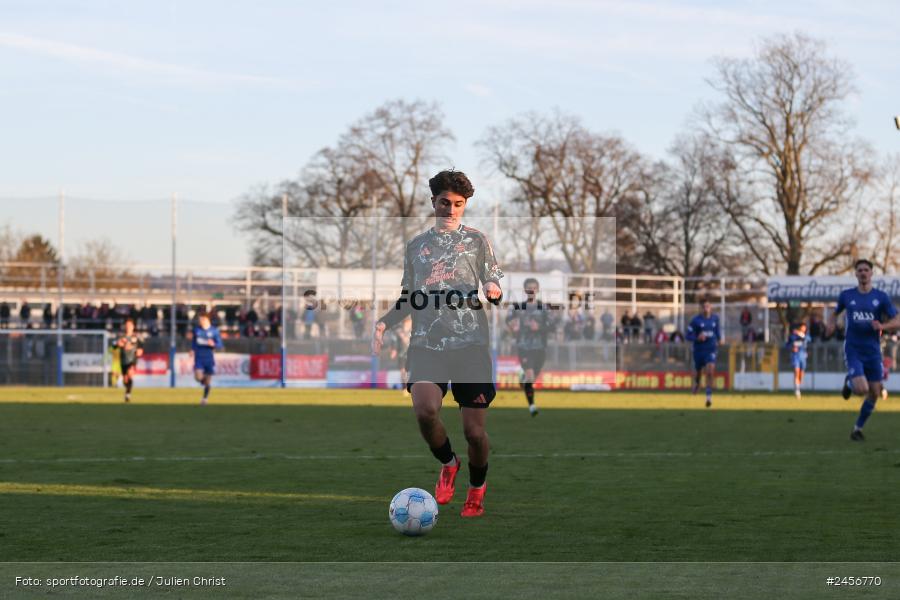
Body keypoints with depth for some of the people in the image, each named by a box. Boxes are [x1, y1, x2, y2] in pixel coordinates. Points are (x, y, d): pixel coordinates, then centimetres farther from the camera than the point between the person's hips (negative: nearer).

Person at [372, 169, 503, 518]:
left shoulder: (476, 241, 11)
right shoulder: (416, 246, 19)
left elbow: (496, 291, 8)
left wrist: (494, 291, -17)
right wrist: (384, 323, 7)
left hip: (470, 343, -1)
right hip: (426, 342, 1)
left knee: (474, 430, -4)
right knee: (424, 410, -25)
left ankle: (477, 487, 25)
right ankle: (447, 464, 5)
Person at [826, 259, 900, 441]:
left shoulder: (881, 297, 1)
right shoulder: (846, 295, 2)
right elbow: (835, 313, 18)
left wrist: (882, 326, -22)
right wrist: (831, 324, -5)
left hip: (873, 351, 2)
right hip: (853, 350, -2)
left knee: (874, 394, 4)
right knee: (862, 389, -20)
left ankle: (858, 428, 23)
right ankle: (849, 383, 17)